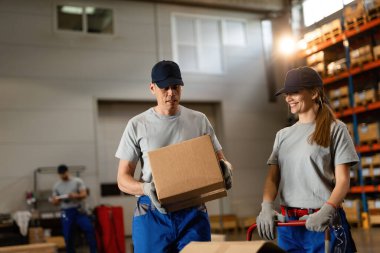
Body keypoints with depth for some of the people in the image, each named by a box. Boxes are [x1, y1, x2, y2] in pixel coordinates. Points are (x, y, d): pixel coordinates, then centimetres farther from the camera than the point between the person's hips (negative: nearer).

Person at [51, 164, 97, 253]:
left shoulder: (78, 181, 0)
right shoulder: (56, 186, 8)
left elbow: (84, 194, -7)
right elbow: (54, 201, 10)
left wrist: (75, 196, -27)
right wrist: (57, 199, -14)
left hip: (79, 210, -2)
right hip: (66, 212, 2)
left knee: (89, 229, -18)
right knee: (68, 236, 3)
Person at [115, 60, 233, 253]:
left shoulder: (199, 121, 6)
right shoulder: (137, 125, 1)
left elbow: (219, 159, 12)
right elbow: (123, 179, 1)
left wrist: (225, 166, -13)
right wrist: (146, 188, -21)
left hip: (193, 213, 2)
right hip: (152, 214, -1)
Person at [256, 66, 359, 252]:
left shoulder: (335, 129, -1)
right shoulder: (283, 135, 13)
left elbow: (343, 180, -6)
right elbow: (272, 178, 5)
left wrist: (327, 211, -22)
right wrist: (267, 207, -13)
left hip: (323, 223, -4)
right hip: (287, 222, 4)